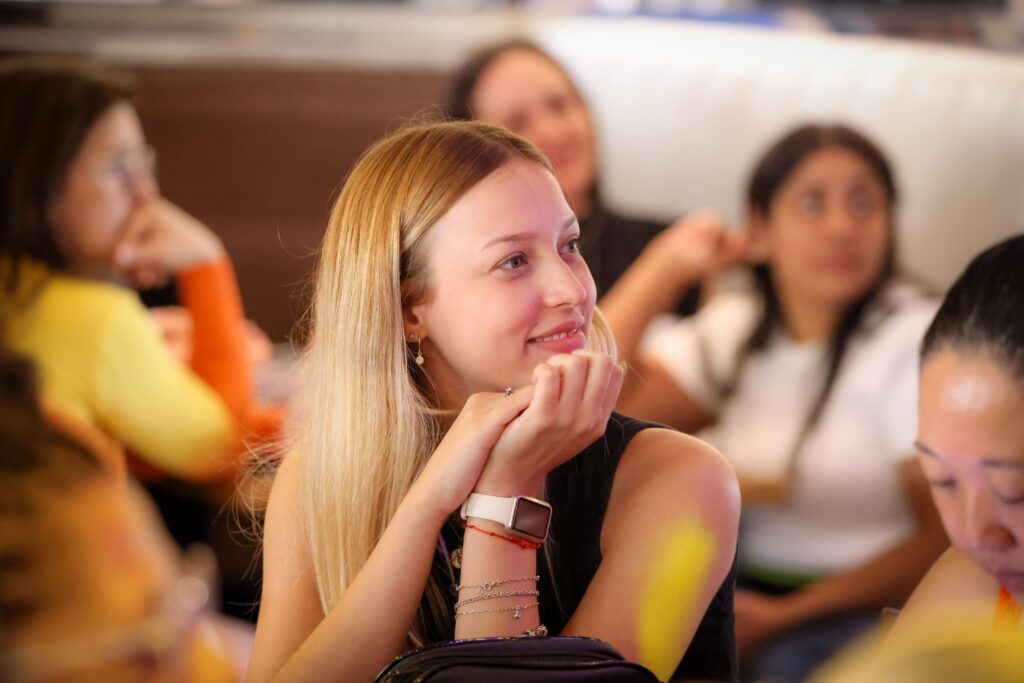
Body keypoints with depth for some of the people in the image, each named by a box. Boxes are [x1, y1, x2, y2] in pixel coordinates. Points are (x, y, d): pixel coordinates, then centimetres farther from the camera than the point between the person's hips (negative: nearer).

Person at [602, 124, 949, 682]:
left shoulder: (916, 339, -4)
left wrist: (784, 615, -16)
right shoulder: (731, 328, 10)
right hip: (742, 596, 6)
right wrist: (669, 263, 1)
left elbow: (948, 539, -9)